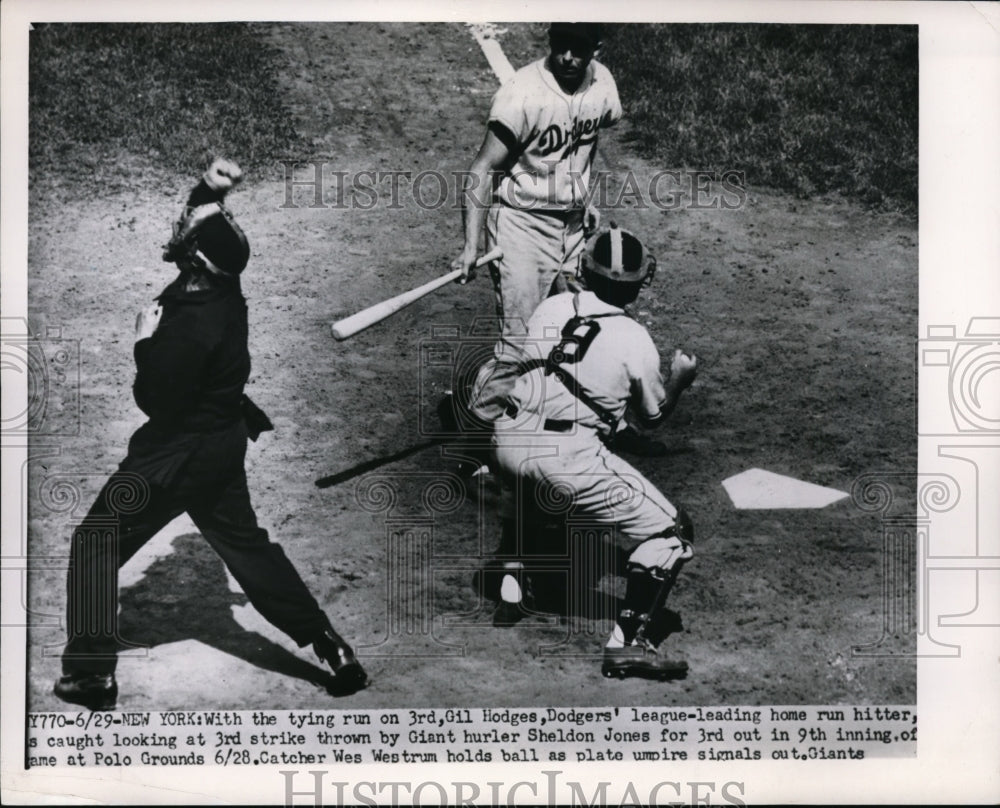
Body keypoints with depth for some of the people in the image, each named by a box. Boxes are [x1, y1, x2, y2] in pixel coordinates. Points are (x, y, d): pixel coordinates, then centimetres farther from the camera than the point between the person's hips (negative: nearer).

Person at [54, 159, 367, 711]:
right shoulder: (222, 283, -5)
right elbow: (200, 220, 13)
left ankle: (92, 672, 5)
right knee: (245, 545, 18)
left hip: (179, 452, -8)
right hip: (223, 441, 9)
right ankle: (330, 647, 17)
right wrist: (211, 188, -4)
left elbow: (155, 402, -22)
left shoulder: (191, 327, -29)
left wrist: (144, 341, -13)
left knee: (98, 541, 4)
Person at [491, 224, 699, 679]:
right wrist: (680, 379, 29)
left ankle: (510, 592, 40)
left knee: (521, 494, 42)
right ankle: (629, 642, -2)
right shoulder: (635, 340, -1)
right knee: (669, 531, 5)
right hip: (569, 458, -6)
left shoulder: (550, 308, 10)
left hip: (508, 437, 6)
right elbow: (652, 415, 12)